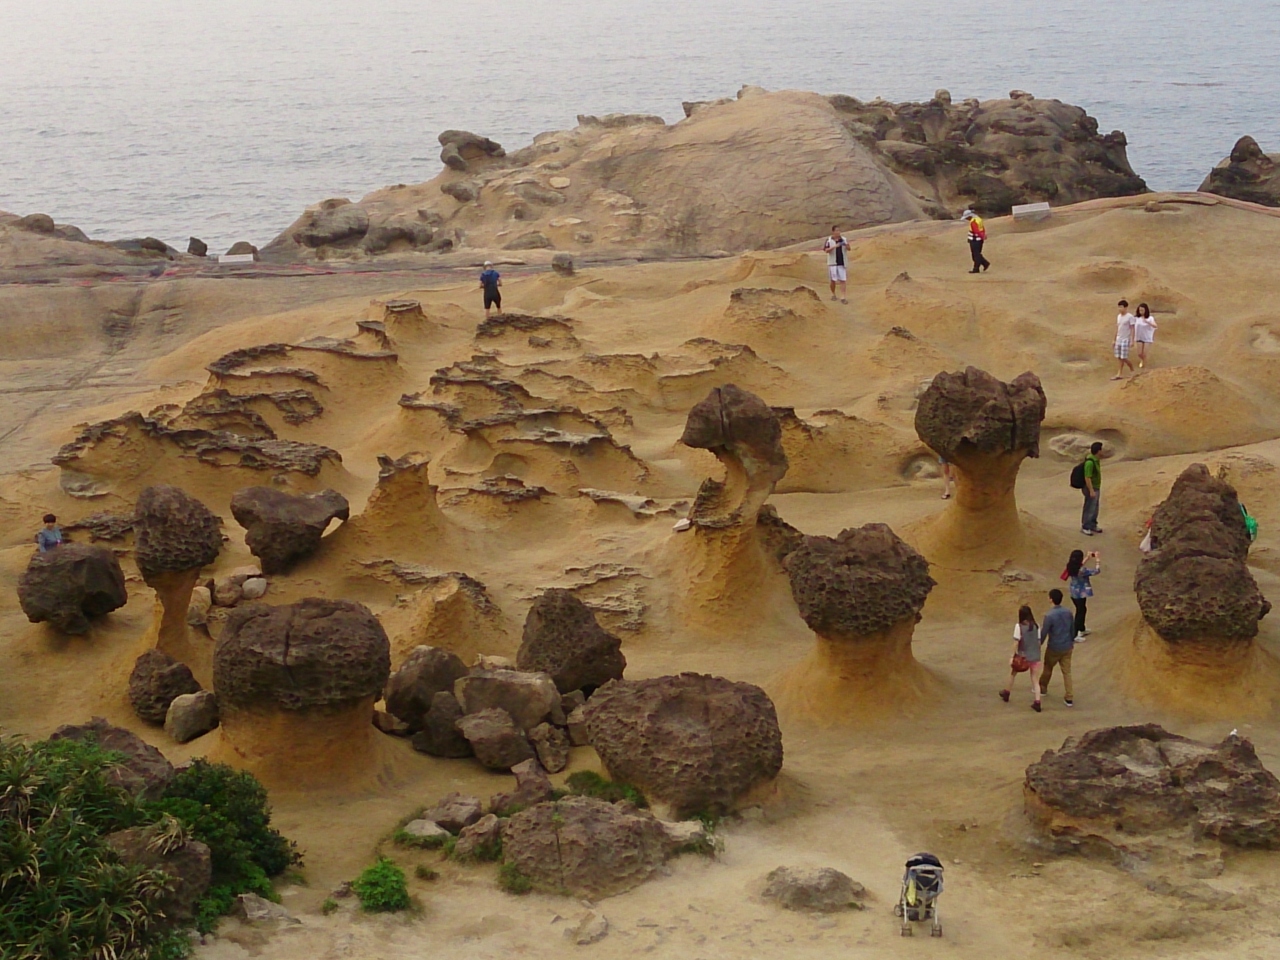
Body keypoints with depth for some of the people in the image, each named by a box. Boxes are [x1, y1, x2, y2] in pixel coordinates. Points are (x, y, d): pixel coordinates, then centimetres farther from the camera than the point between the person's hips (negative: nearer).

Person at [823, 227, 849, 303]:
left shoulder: (843, 239, 3)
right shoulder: (829, 240, -3)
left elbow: (848, 249, -1)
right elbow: (826, 250, -12)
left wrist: (847, 246, -24)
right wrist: (834, 247, -26)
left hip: (842, 263, 1)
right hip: (832, 263, -1)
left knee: (843, 280, -4)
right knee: (833, 280, 6)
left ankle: (843, 297, -4)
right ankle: (833, 294, 27)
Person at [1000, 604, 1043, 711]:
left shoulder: (1019, 626, -14)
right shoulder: (1036, 626, -3)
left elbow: (1016, 643, -14)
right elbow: (1039, 642, 2)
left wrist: (1013, 656, -7)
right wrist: (1038, 656, 14)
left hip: (1022, 656, -2)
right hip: (1035, 657, 2)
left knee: (1012, 673, 24)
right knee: (1035, 680, 7)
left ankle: (1006, 693, 40)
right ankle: (1037, 702, -3)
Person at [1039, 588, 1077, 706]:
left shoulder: (1049, 616, -23)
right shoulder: (1068, 612, -5)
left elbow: (1043, 633, -17)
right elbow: (1073, 629, 7)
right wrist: (1072, 641, 24)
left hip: (1054, 648, -4)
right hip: (1067, 647, 4)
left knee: (1048, 668, 21)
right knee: (1067, 672, 9)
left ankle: (1042, 688, 42)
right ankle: (1069, 698, 7)